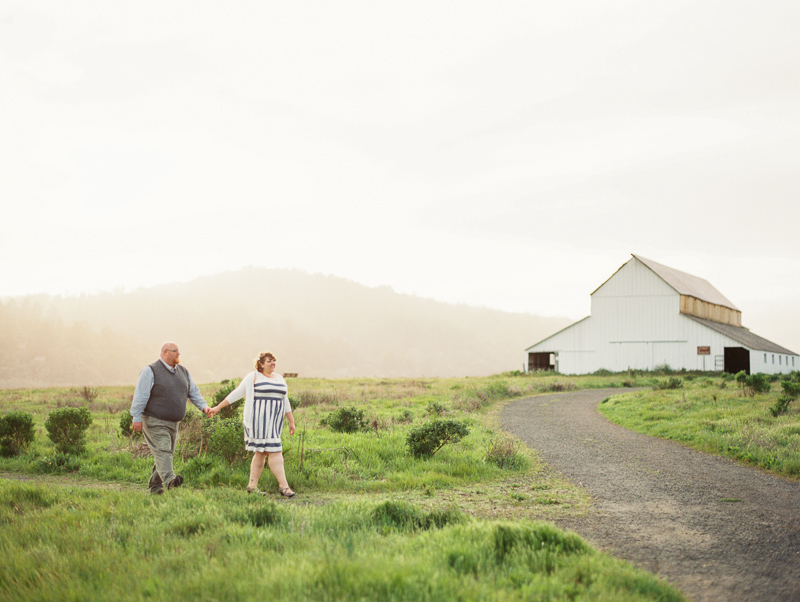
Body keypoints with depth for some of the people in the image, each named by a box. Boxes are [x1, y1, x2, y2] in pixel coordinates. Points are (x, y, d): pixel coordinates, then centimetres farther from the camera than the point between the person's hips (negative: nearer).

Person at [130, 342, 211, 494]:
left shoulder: (183, 372, 14)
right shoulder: (150, 371, -7)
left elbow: (193, 392, 16)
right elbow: (140, 395, -11)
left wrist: (203, 406, -1)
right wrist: (137, 418, -16)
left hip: (173, 423, 7)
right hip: (154, 422, -7)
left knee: (167, 453, 8)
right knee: (162, 450, -19)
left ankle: (154, 485, 15)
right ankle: (169, 479, -33)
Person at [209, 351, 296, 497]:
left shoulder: (280, 379, 17)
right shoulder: (253, 377, -1)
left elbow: (285, 402, 20)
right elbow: (237, 393, 3)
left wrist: (291, 421, 16)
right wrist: (218, 407, 3)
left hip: (274, 422, 7)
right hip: (259, 419, -7)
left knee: (261, 452, 8)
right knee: (274, 451, -12)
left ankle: (252, 485, 14)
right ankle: (283, 486, -14)